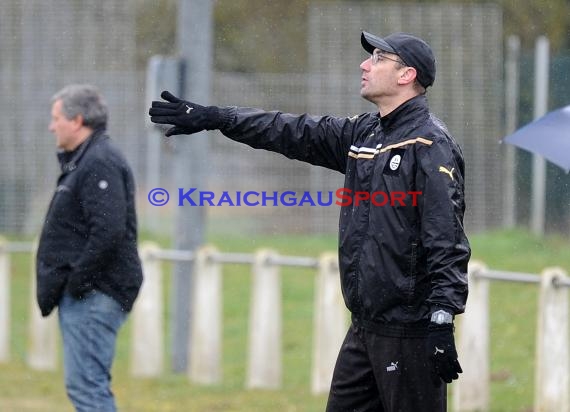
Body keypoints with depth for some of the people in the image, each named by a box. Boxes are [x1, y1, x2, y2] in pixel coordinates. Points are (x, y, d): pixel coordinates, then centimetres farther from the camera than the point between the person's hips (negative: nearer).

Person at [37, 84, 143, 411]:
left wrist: (77, 281, -21)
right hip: (84, 297, 11)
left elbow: (109, 231, -26)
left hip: (92, 296, -11)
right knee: (92, 385, 15)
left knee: (86, 385, -13)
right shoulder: (85, 161, 19)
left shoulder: (100, 164, -15)